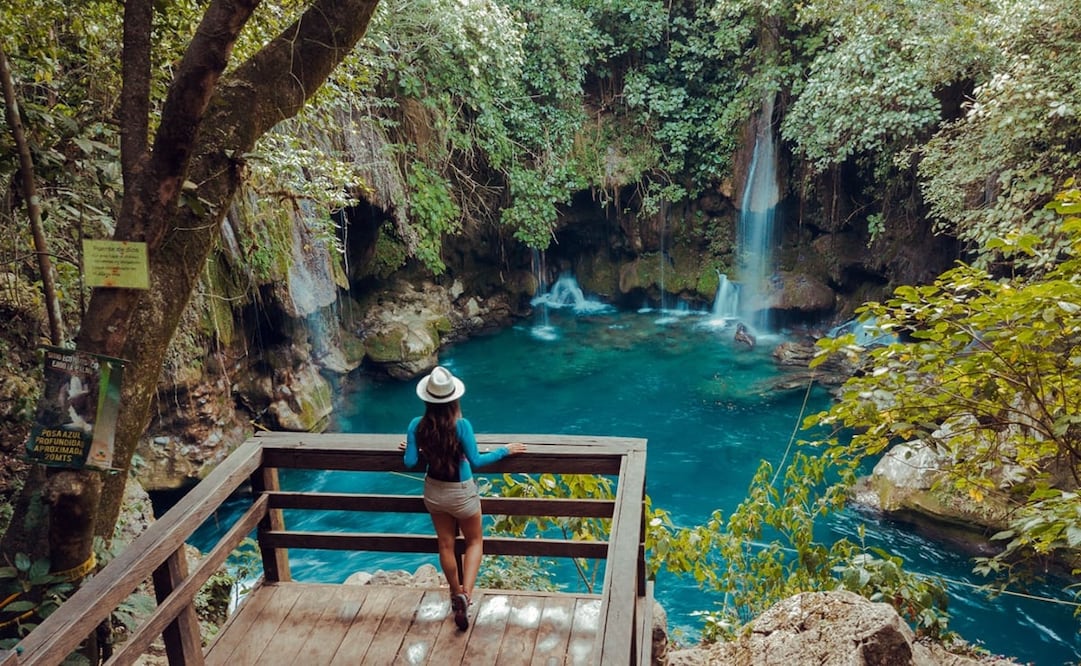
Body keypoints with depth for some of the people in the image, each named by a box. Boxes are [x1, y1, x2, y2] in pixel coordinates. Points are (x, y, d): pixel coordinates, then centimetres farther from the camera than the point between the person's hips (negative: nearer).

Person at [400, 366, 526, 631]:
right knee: (474, 542, 17)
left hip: (434, 492, 3)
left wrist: (409, 448, 11)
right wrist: (504, 450, -9)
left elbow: (410, 462, -11)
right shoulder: (461, 425, -26)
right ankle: (465, 594, -1)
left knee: (446, 544, 21)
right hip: (461, 493, -3)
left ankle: (456, 594, 39)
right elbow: (476, 461, -21)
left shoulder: (417, 426, -16)